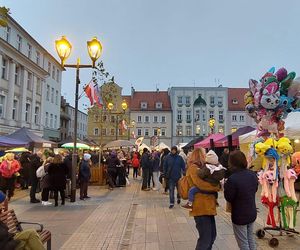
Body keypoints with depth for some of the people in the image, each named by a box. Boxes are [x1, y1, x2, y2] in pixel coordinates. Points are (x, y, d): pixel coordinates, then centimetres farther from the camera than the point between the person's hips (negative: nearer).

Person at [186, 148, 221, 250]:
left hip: (207, 206, 10)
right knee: (205, 238, -3)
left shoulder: (200, 168, 18)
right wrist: (218, 186, -13)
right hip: (201, 208, -10)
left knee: (212, 235, 18)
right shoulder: (193, 168, -13)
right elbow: (201, 184, -24)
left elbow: (207, 182, 19)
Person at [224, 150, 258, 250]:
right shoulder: (252, 174, -6)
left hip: (240, 215, -7)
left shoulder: (232, 179, -29)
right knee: (250, 238, 25)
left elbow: (228, 198, -18)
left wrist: (226, 186, -5)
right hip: (252, 213, 7)